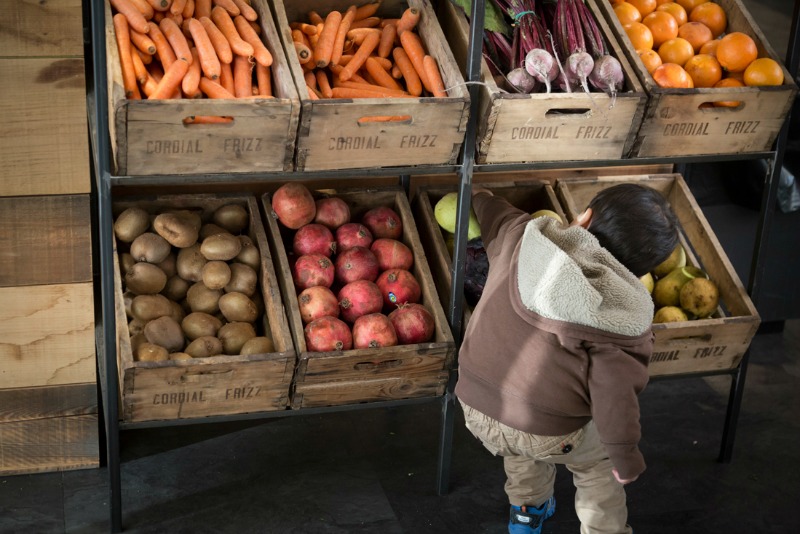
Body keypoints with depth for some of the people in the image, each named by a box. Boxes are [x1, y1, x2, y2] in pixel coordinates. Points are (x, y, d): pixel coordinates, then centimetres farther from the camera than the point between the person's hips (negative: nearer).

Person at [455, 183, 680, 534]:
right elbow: (615, 398, -15)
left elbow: (494, 215, 20)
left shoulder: (521, 236, -2)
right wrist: (627, 459, 1)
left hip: (476, 407, 4)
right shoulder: (627, 319, -12)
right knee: (598, 458, 29)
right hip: (547, 434, -4)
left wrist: (479, 195, 43)